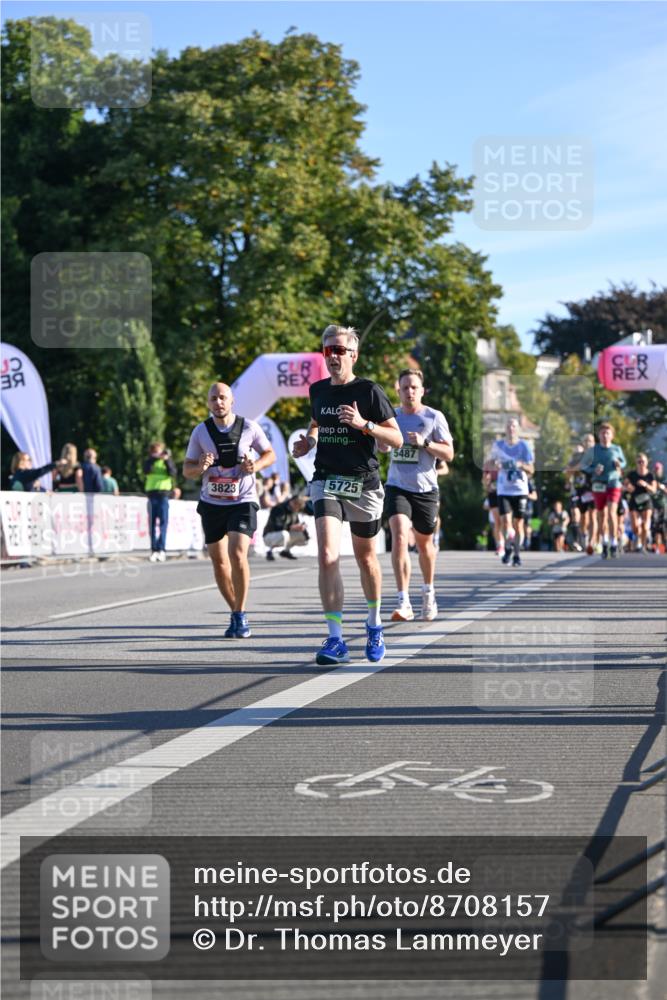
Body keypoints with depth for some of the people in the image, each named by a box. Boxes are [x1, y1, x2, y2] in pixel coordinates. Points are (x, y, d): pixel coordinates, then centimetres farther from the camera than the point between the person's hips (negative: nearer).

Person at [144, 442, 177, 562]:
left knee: (163, 522, -8)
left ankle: (162, 550, -11)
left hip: (164, 494, -2)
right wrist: (153, 459, -16)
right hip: (152, 494, 2)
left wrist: (167, 461, -17)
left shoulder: (168, 460, 7)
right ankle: (154, 550, 3)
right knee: (153, 523, 1)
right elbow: (146, 471, -8)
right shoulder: (149, 461, 12)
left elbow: (173, 474, -7)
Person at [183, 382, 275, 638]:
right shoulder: (201, 431, -1)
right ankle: (235, 613, 24)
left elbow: (270, 453, 9)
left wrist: (256, 466, -13)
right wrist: (200, 467, -20)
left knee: (237, 553, -20)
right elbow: (186, 470, 3)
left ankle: (240, 615, -8)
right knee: (218, 561, 6)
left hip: (242, 502, -3)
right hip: (212, 504, 3)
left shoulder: (249, 428, -5)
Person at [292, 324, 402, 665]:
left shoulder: (369, 391, -6)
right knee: (328, 556, -16)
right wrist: (308, 442, 7)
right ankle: (336, 640, -17)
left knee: (365, 558, 13)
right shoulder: (317, 390, 8)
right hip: (326, 482, 2)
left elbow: (397, 440, -7)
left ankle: (374, 624, 38)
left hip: (363, 484, -2)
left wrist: (363, 424, -22)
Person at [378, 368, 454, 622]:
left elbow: (448, 454, -4)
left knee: (424, 543, 13)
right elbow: (383, 447, 21)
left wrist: (424, 442, -19)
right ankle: (403, 603, -23)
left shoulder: (434, 417, -2)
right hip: (397, 487, 1)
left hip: (425, 489, -1)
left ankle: (428, 592, 41)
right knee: (399, 537, -20)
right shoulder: (391, 415, 7)